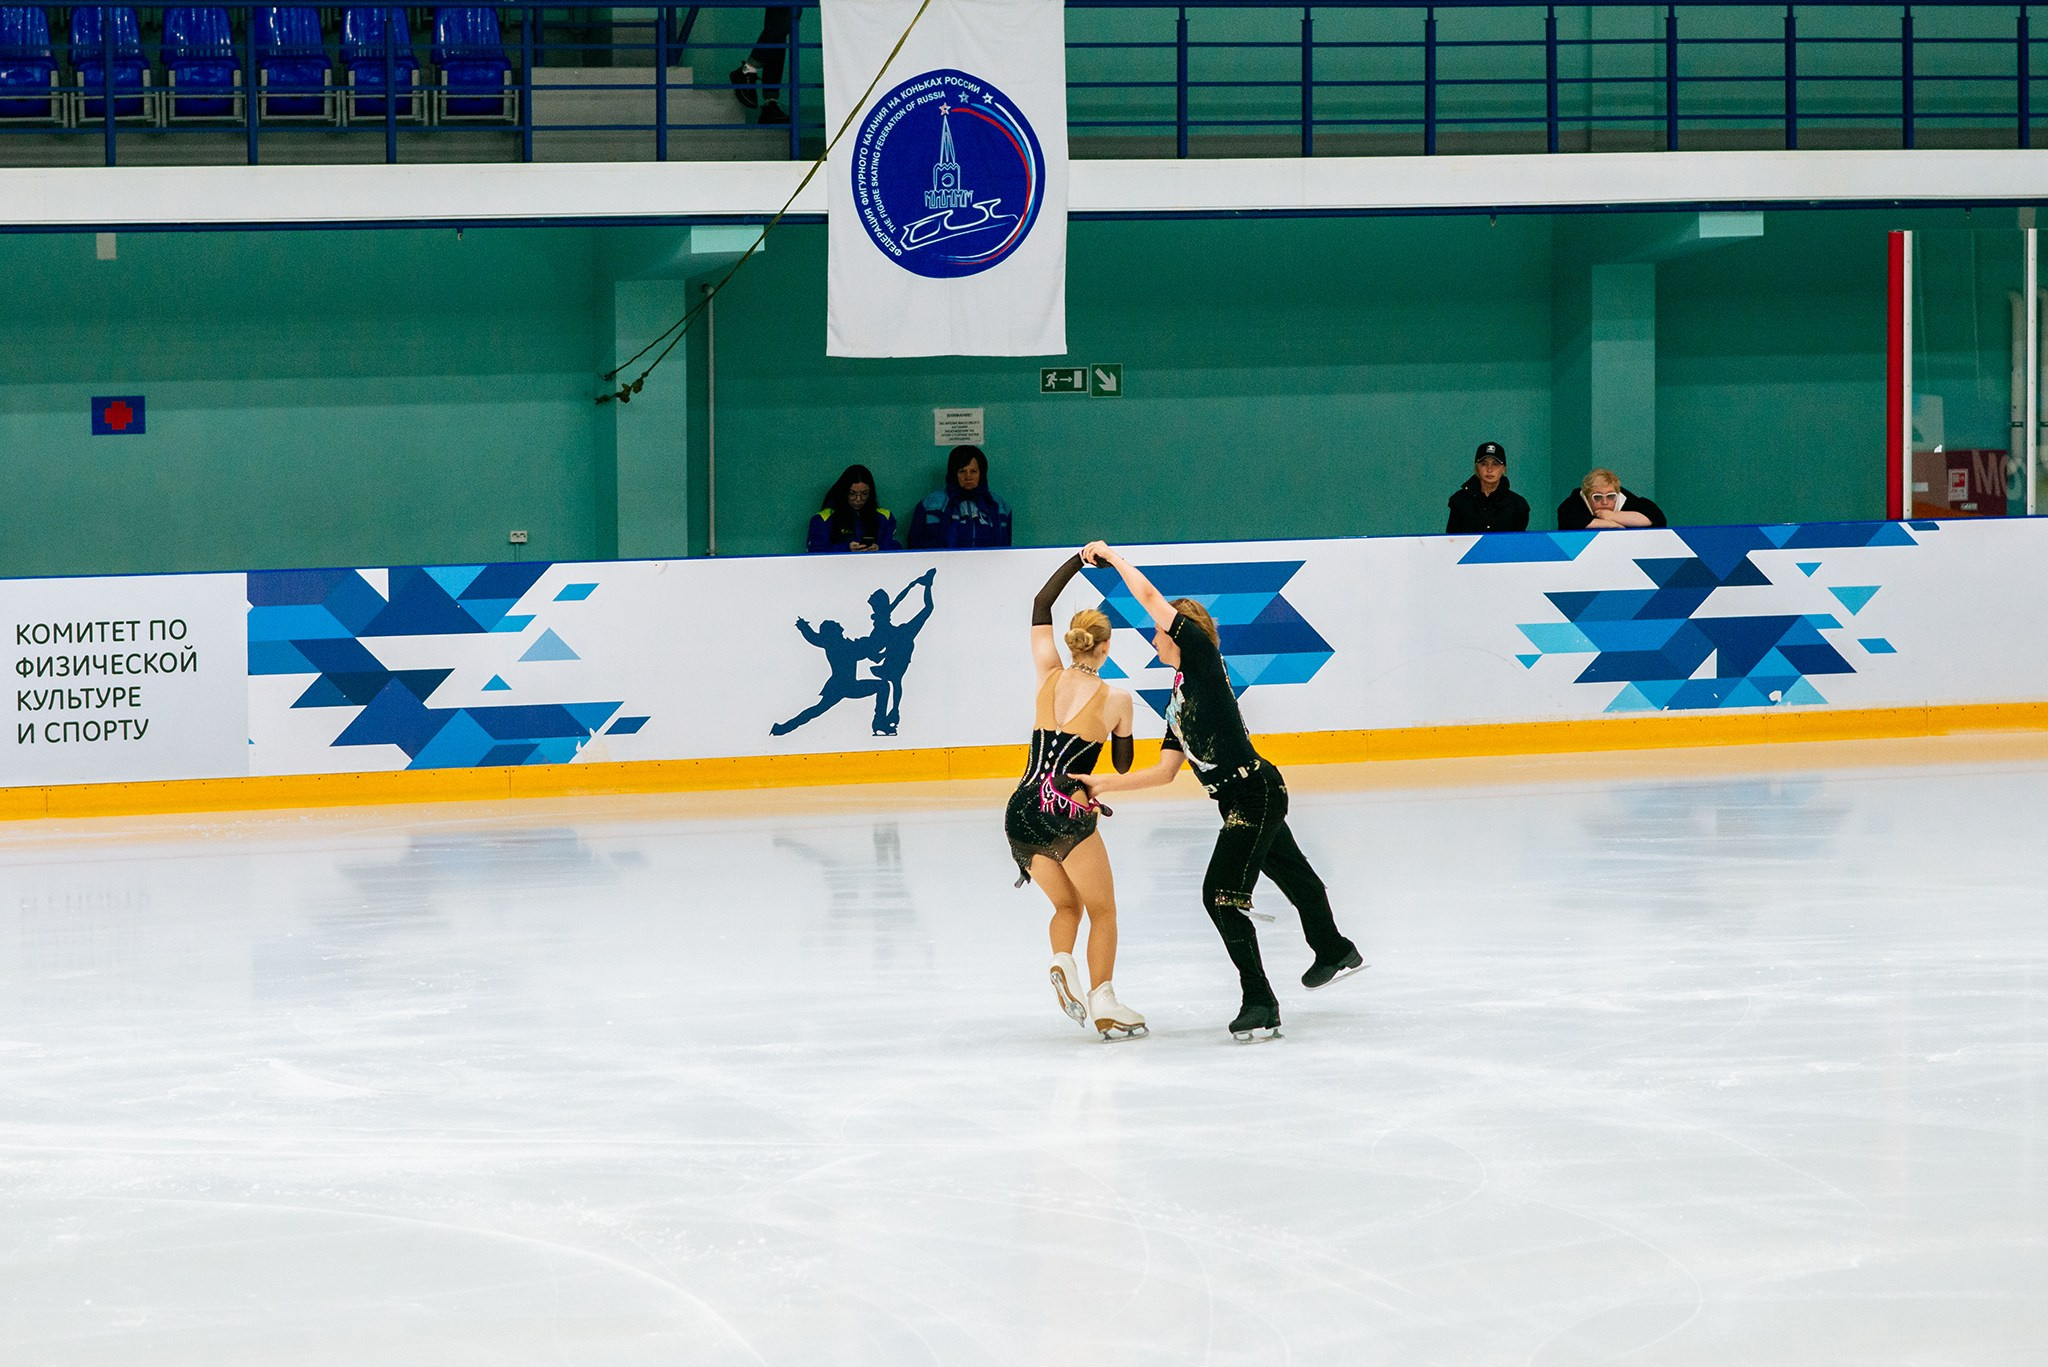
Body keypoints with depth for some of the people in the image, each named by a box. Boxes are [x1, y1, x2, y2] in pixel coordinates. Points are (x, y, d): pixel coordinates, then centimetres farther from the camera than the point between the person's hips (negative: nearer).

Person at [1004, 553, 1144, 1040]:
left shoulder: (1049, 677, 6)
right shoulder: (1116, 700, 0)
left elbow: (1041, 604, 20)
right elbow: (1124, 766, 14)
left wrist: (1078, 560, 27)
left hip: (1021, 811, 4)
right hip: (1066, 813, -4)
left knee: (1067, 905, 21)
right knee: (1102, 910, 11)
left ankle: (1062, 963, -7)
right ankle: (1103, 1002, -2)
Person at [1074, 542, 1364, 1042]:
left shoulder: (1202, 656, -8)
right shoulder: (1180, 698, 16)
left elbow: (1150, 597, -14)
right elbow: (1165, 771, 14)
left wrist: (1112, 558, -1)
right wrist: (1105, 784, 9)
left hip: (1255, 793, -11)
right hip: (1249, 799, 11)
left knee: (1222, 894, -14)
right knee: (1290, 871, 28)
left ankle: (1259, 1002, -11)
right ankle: (1334, 951, 49)